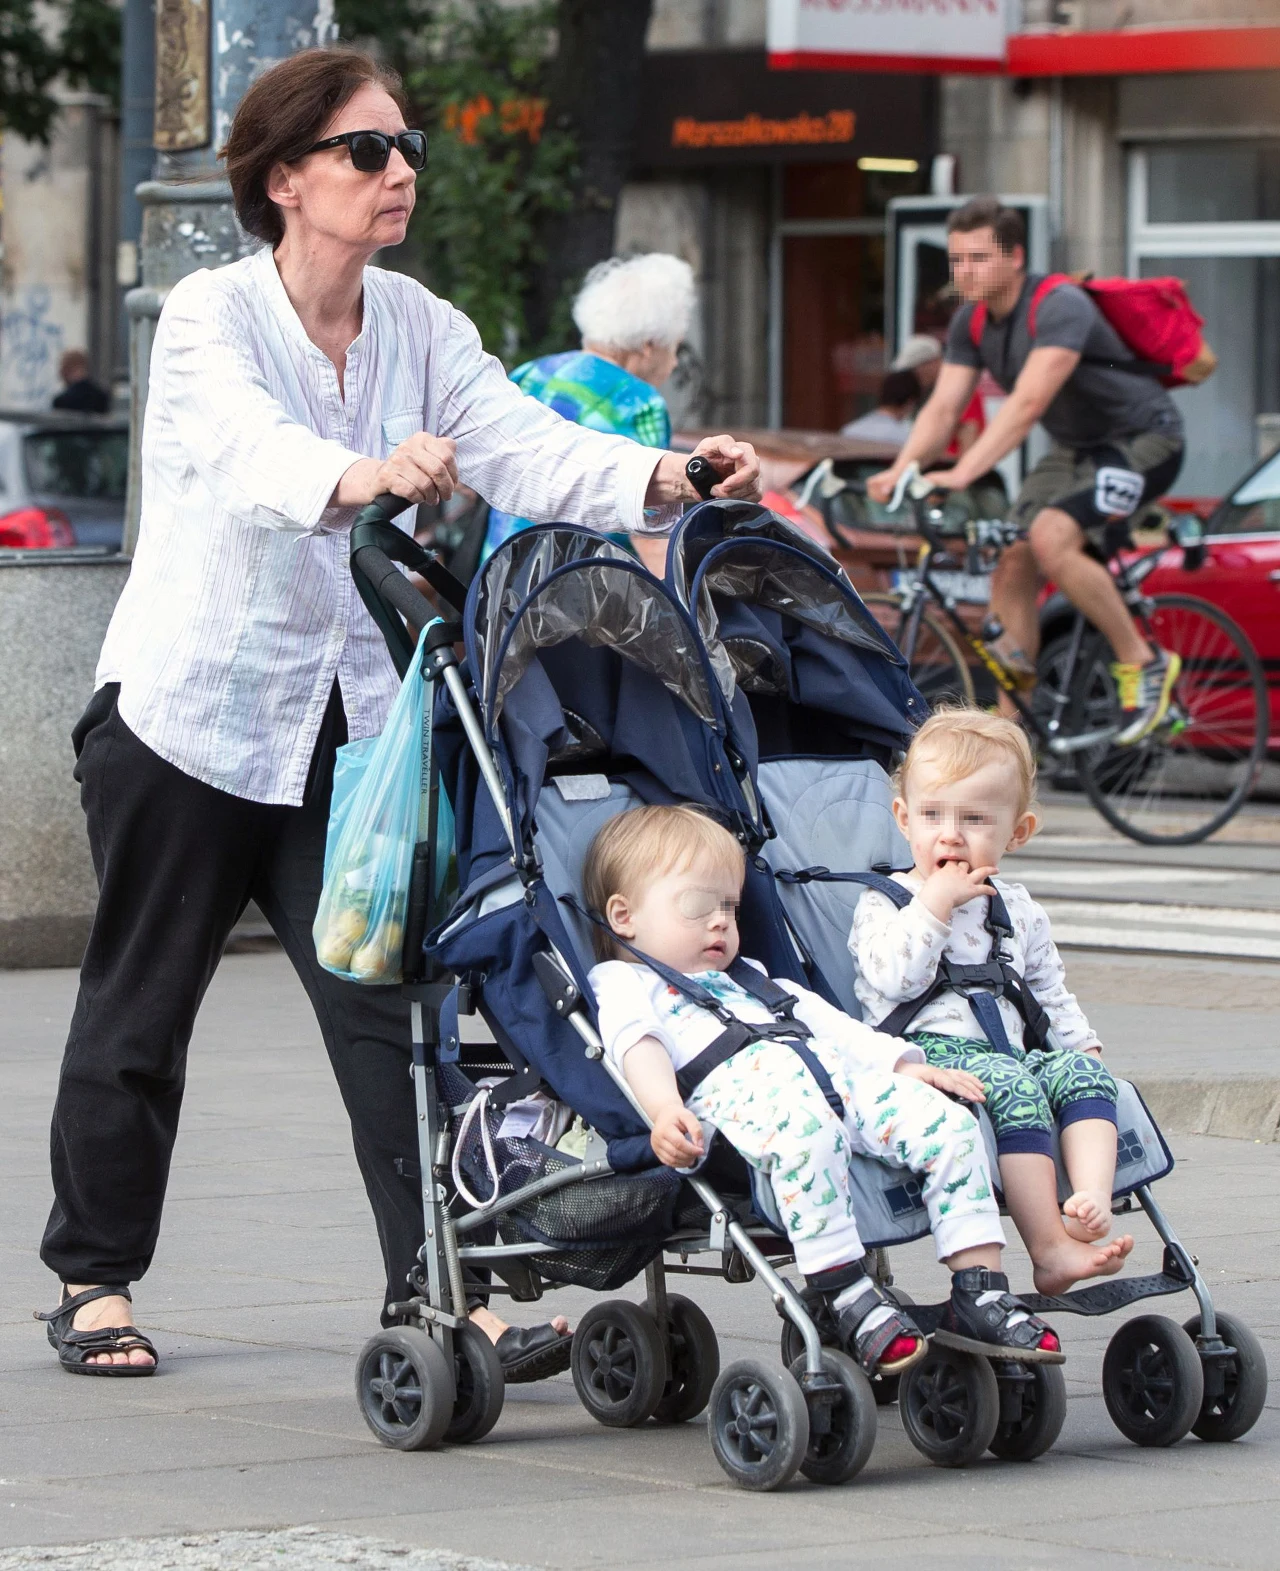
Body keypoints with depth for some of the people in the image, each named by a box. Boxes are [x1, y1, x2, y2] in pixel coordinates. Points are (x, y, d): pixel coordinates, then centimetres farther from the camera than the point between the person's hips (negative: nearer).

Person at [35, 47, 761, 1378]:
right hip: (189, 710, -4)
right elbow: (253, 447, -35)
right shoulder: (209, 320, -14)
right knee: (139, 1009, 7)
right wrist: (361, 478, -57)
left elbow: (524, 445, -13)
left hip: (350, 718, 4)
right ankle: (94, 1279, 23)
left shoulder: (419, 329, 2)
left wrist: (665, 479, -32)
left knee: (392, 1000, -6)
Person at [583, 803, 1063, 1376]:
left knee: (948, 1124, -14)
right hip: (736, 1086, -7)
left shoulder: (750, 981, 43)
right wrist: (665, 1110, -25)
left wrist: (905, 1065, 18)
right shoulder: (622, 983, 19)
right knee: (806, 1132, -42)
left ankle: (979, 1291, -15)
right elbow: (636, 1044, -3)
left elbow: (833, 1025, 35)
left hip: (838, 1075, 7)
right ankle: (847, 1297, -39)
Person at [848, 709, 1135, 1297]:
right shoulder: (884, 902, 5)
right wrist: (935, 904, -11)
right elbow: (893, 978, -13)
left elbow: (1050, 995, 27)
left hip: (1010, 1048, 6)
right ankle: (1049, 1250, -39)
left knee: (1080, 1071, -21)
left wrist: (1081, 1044, 11)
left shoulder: (1020, 911, 21)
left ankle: (1092, 1204, -38)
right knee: (1011, 1084, -33)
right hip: (928, 1048, -6)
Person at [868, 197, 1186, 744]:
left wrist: (962, 474, -49)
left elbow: (1028, 402, -39)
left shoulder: (1060, 307, -28)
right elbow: (943, 408, -8)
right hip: (1075, 448, 8)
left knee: (1051, 538, -29)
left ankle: (1143, 664, -13)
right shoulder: (971, 322, -3)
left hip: (1142, 441, -8)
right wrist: (897, 472, -27)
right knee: (1012, 566, -4)